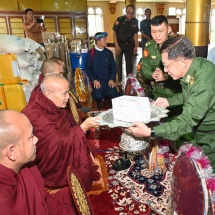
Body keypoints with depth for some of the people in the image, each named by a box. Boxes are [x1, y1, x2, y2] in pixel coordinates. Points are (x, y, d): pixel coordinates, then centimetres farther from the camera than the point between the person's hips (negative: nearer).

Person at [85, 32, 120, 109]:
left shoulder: (109, 52, 8)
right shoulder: (90, 53, 0)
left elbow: (113, 67, 10)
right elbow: (87, 68, 1)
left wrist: (112, 79, -5)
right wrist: (94, 80, -12)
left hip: (109, 80, 2)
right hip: (97, 81, -2)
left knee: (114, 95, -21)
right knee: (98, 96, -26)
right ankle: (100, 110, 4)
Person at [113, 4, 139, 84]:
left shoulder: (135, 21, -3)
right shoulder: (120, 20, -14)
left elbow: (135, 34, 5)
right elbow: (114, 33, -9)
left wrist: (136, 46, 2)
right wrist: (117, 46, -14)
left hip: (129, 44, 3)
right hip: (120, 43, -3)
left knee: (129, 62, 7)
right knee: (119, 62, 1)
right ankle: (119, 80, 13)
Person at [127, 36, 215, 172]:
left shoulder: (204, 84, -37)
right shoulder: (196, 64, -10)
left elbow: (186, 122, -35)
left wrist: (150, 132, -39)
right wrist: (169, 101, -1)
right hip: (200, 127, 8)